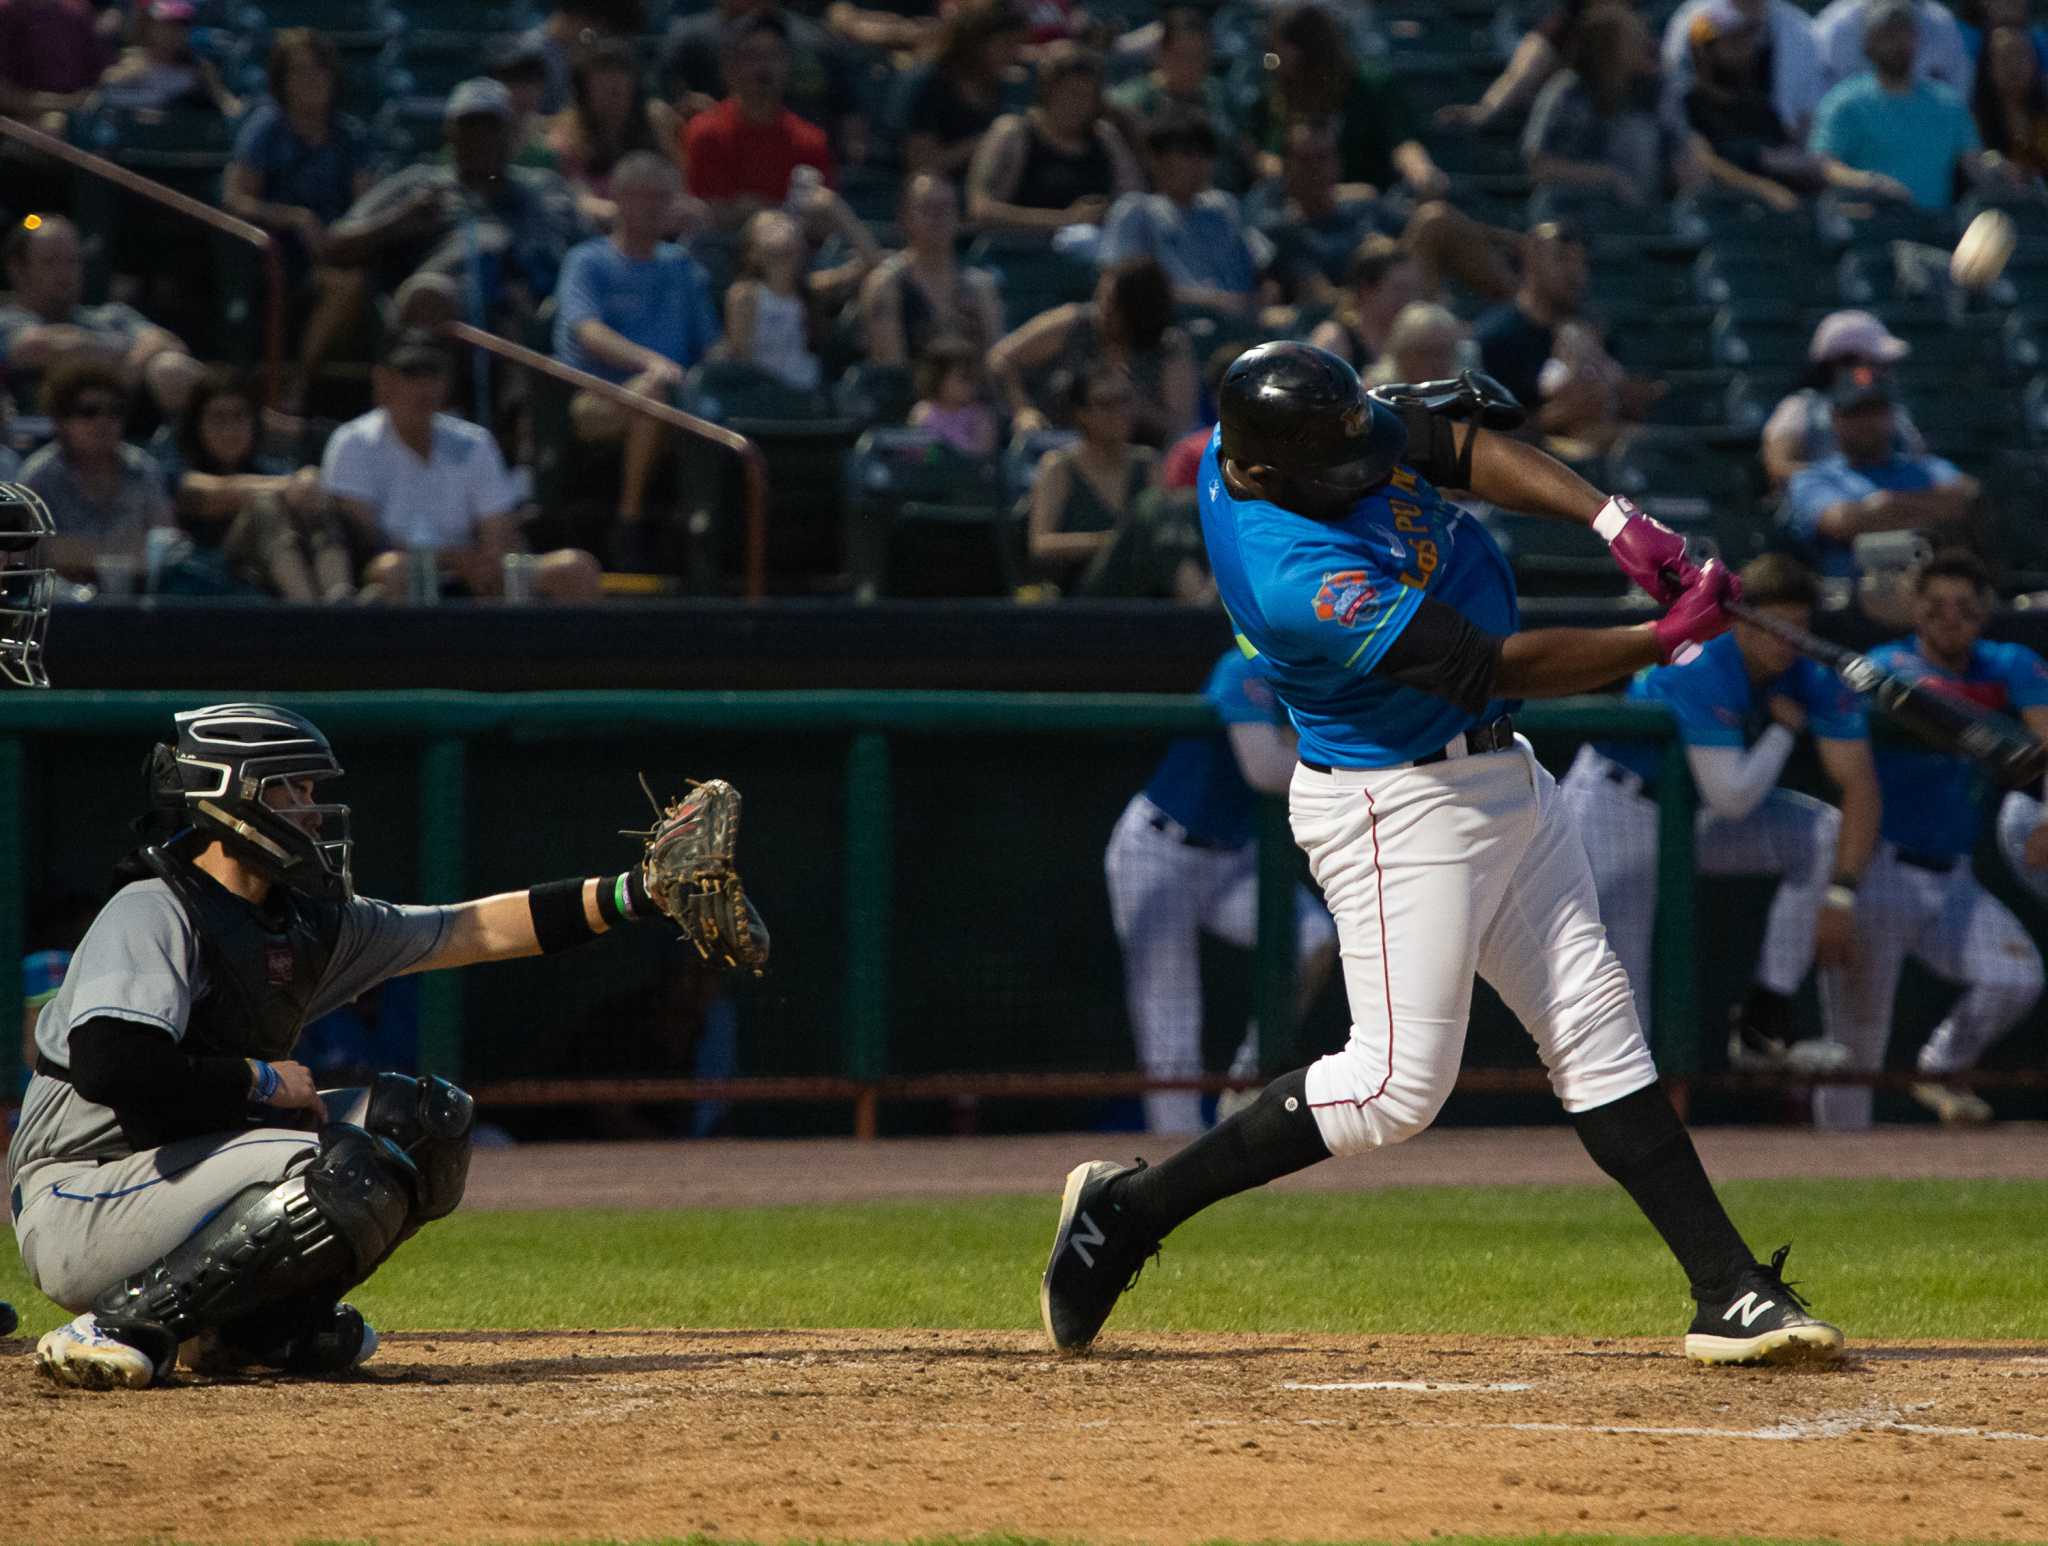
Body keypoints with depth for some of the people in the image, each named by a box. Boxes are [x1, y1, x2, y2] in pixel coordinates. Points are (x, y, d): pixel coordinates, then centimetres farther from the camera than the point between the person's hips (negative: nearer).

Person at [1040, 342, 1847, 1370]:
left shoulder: (1302, 426, -7)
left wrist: (1612, 519, -12)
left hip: (1500, 779, 9)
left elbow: (1464, 452, 2)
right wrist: (1668, 638, -18)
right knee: (1397, 1083, -8)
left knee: (1595, 1025, 6)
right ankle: (1130, 1209, 5)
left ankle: (1730, 1293, 6)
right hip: (1400, 811, -9)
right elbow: (1501, 667, -25)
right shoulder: (1297, 580, -32)